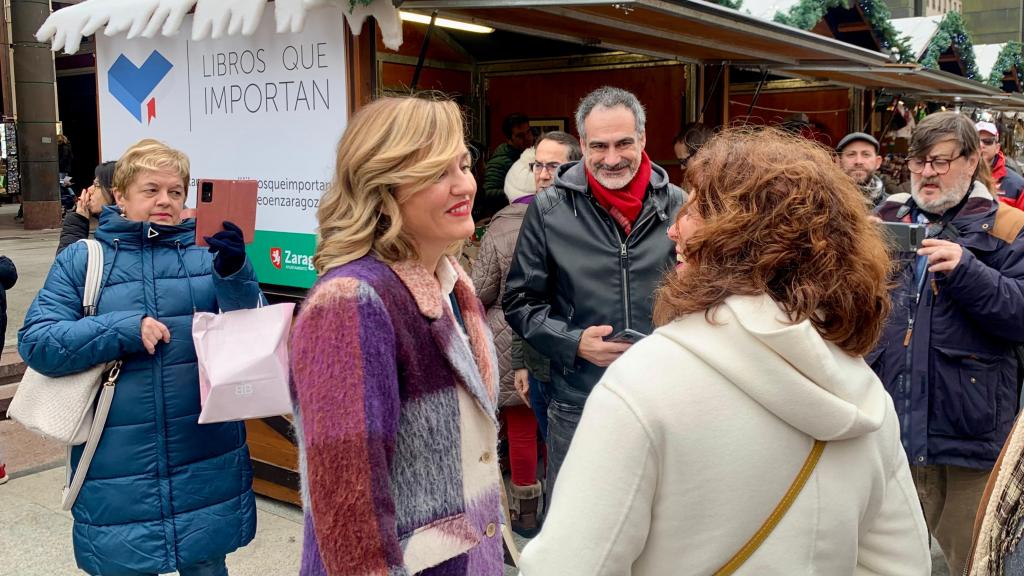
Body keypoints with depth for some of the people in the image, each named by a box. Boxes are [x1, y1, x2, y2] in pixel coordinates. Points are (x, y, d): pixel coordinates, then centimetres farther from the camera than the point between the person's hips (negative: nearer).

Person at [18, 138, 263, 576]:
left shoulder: (206, 253, 2)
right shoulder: (82, 261, 1)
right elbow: (35, 342, -4)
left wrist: (233, 273, -23)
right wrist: (125, 330, -16)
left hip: (205, 463, 1)